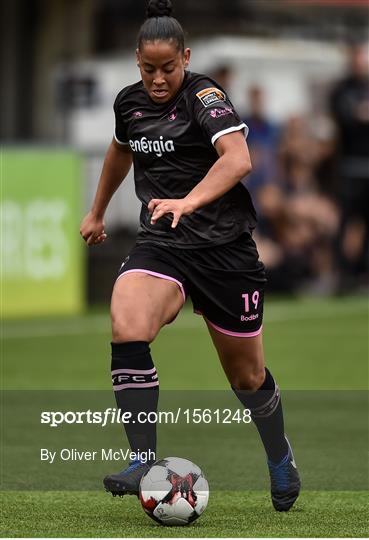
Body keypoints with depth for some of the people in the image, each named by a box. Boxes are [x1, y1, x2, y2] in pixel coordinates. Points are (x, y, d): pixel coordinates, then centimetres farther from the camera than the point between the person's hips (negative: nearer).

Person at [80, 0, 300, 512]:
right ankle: (144, 461, -26)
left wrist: (189, 201, -44)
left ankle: (280, 456, 39)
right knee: (127, 331, -27)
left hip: (225, 245, -4)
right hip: (160, 246, 4)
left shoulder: (205, 96, -13)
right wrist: (97, 211, 38)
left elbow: (238, 159, -29)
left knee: (246, 375, 9)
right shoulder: (130, 103, 6)